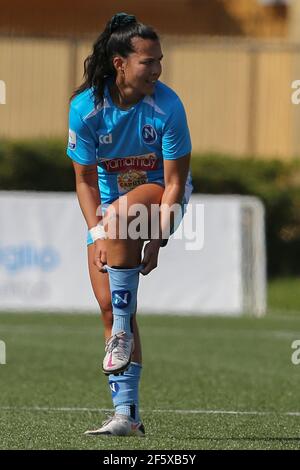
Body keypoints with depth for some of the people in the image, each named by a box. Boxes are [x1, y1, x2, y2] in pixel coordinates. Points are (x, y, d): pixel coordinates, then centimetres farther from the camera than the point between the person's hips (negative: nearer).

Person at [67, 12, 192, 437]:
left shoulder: (167, 105, -21)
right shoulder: (85, 107, -17)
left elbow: (174, 181, -17)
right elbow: (86, 181, -8)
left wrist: (158, 238, -26)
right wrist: (98, 235, -20)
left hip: (163, 195, -3)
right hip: (109, 203, 3)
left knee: (121, 212, -38)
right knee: (108, 305, -8)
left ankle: (123, 334, -27)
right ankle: (127, 415, -5)